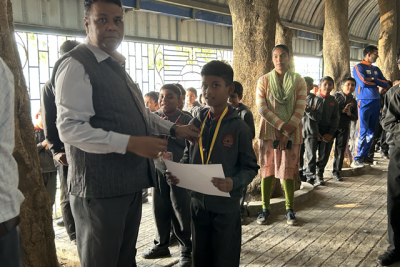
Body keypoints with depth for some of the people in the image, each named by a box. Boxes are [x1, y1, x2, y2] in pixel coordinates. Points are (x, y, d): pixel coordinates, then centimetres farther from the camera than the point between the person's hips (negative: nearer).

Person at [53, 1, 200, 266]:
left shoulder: (116, 65, 16)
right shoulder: (76, 65, -14)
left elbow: (139, 112, 26)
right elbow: (70, 128, -24)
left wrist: (173, 129, 14)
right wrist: (130, 143, -27)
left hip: (130, 182, 9)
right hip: (100, 188, -9)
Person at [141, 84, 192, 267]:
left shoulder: (186, 119, -4)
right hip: (158, 169, 4)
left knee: (180, 210, 2)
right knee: (160, 209, 12)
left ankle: (186, 249, 16)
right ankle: (161, 244, 29)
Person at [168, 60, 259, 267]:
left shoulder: (238, 127, -9)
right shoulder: (196, 123, 3)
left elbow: (250, 167, -8)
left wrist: (234, 183, -26)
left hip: (226, 205, -4)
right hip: (198, 202, 4)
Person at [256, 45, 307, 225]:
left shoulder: (299, 81, 3)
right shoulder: (264, 80, 3)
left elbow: (300, 109, -5)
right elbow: (261, 108, -6)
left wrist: (287, 133, -14)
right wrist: (282, 126, -14)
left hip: (291, 134, 0)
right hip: (268, 131, 0)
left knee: (288, 171, 3)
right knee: (267, 169, 3)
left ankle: (290, 209, 16)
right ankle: (265, 208, 14)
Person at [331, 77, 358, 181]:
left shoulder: (353, 101, 11)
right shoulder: (336, 96, -1)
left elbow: (356, 118, 13)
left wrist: (349, 114, -8)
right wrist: (342, 110, -17)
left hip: (344, 128, 4)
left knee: (340, 150, 5)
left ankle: (336, 172, 14)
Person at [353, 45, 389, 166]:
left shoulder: (376, 69, 17)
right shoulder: (358, 67, -3)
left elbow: (385, 84, 10)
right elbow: (363, 82, -18)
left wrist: (372, 79, -5)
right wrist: (376, 80, -1)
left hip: (376, 102, 7)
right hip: (364, 102, -7)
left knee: (371, 131, 9)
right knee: (362, 131, -9)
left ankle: (365, 155, 18)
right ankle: (357, 158, -4)